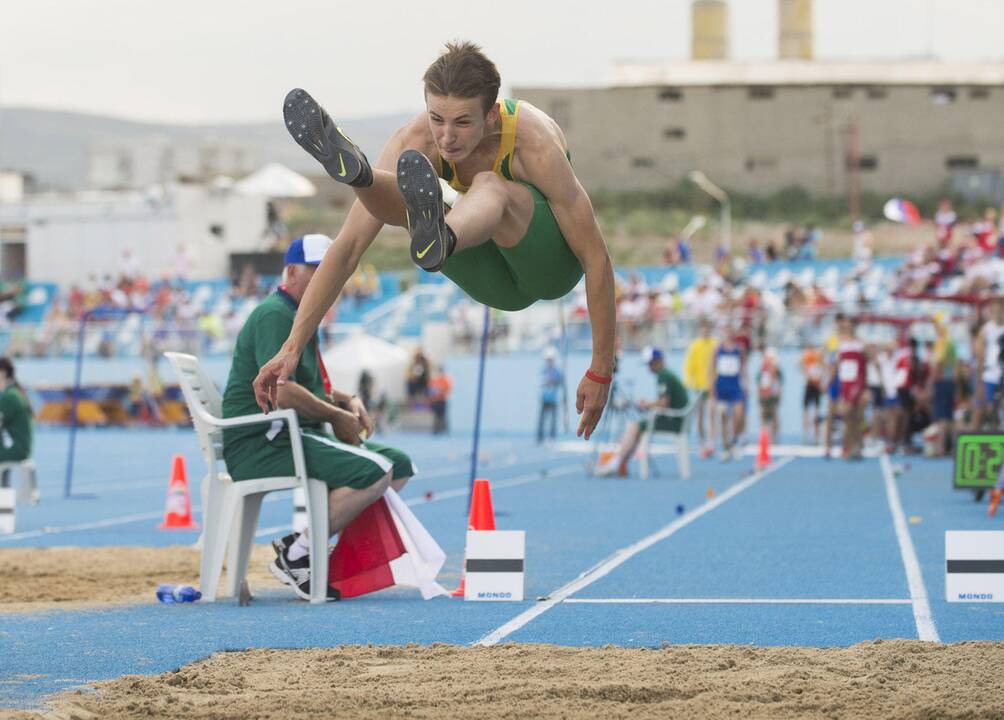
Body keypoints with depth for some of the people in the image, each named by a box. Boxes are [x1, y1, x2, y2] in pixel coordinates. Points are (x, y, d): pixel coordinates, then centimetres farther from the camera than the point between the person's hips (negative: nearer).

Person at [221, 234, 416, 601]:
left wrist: (346, 400, 12)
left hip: (292, 437, 11)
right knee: (375, 470, -26)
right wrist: (338, 416, -13)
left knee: (400, 464, 6)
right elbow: (280, 392, -24)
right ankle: (296, 555, -18)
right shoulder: (276, 315, -12)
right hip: (260, 444, -11)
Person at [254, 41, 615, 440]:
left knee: (490, 185, -39)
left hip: (552, 262, -5)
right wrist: (292, 347, -27)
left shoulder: (535, 145, -30)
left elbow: (596, 260, -24)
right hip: (498, 281, 5)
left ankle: (438, 241, -74)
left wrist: (601, 372, -23)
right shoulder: (415, 142, -20)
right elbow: (348, 247, -21)